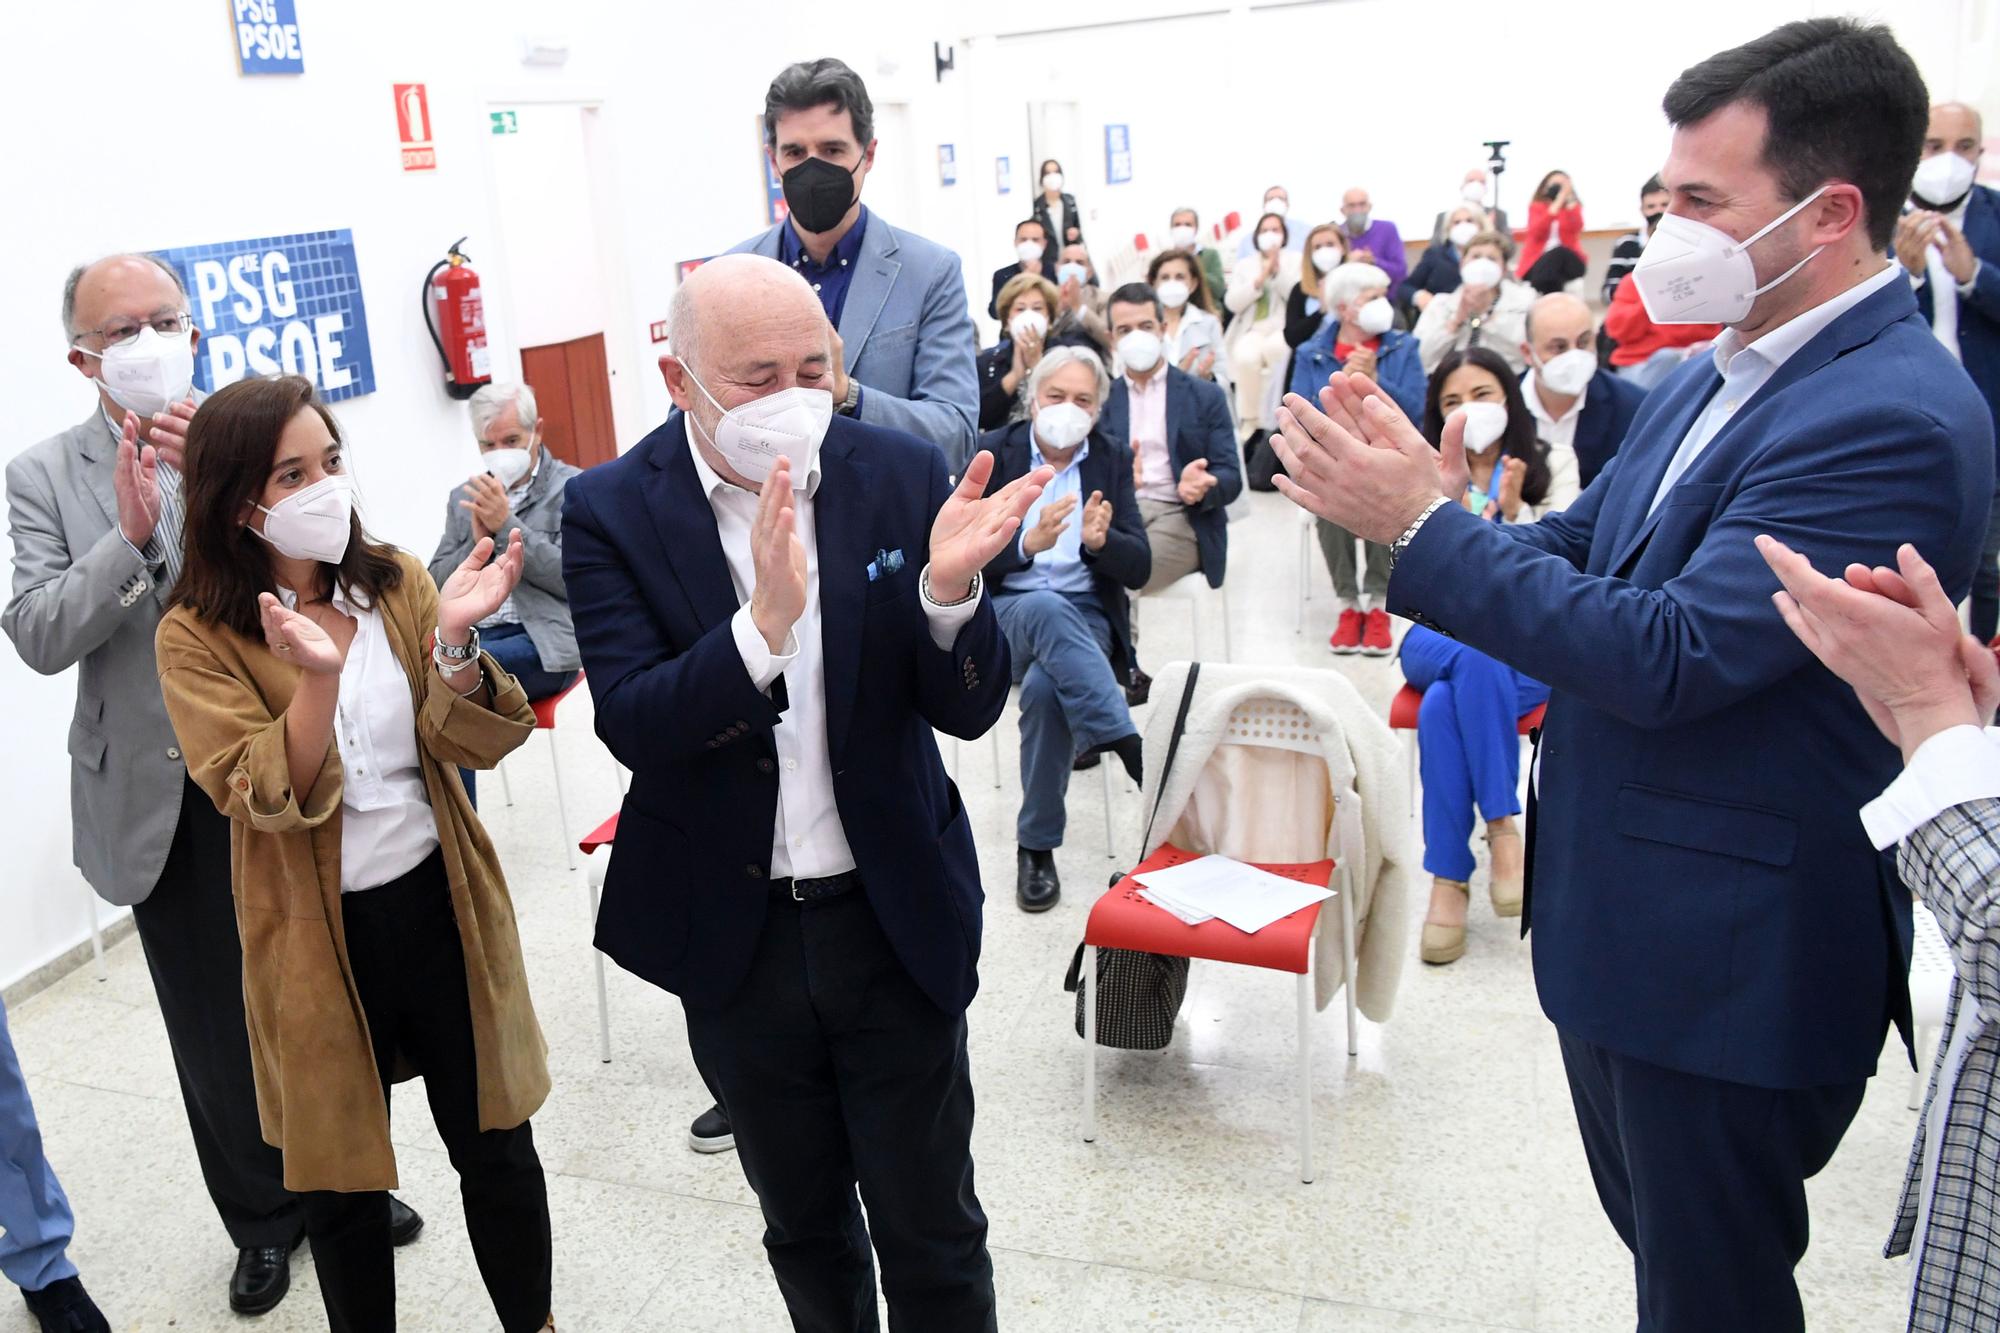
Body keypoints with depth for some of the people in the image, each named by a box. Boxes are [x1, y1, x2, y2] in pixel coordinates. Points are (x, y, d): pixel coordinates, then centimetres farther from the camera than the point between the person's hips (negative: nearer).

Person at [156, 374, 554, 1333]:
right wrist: (316, 675, -34)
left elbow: (473, 744, -7)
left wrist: (453, 641, -26)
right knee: (343, 1181, 14)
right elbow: (266, 800, -19)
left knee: (497, 1148, 13)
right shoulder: (197, 636, -9)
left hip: (439, 900, 2)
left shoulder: (396, 581, -1)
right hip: (317, 938, -2)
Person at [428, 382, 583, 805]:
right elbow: (437, 584, 17)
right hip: (473, 634, 5)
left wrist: (507, 525, -13)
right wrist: (477, 541, -1)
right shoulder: (465, 497, 20)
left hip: (540, 640, -5)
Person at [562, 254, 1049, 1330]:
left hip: (896, 919, 0)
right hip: (733, 933, 1)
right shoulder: (611, 511, -10)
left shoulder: (902, 476, -8)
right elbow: (633, 726, -21)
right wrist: (764, 625, -37)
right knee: (802, 1224, 23)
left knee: (933, 1230, 14)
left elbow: (969, 709, -9)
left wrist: (949, 588, -30)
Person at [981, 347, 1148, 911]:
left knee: (1044, 686, -33)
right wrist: (1029, 543, -25)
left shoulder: (1113, 458, 9)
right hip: (1007, 615, -1)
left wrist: (1100, 541, -20)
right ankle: (1135, 753, -38)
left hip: (1087, 620, 1)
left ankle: (1037, 846, -17)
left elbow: (1138, 569, 2)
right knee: (1047, 607, -37)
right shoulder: (994, 452, 4)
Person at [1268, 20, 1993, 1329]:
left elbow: (1667, 655, -28)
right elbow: (1572, 555, 7)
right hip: (1620, 925, 8)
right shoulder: (1713, 377, 6)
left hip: (1730, 961, -8)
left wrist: (1428, 520, -24)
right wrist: (1417, 500, -11)